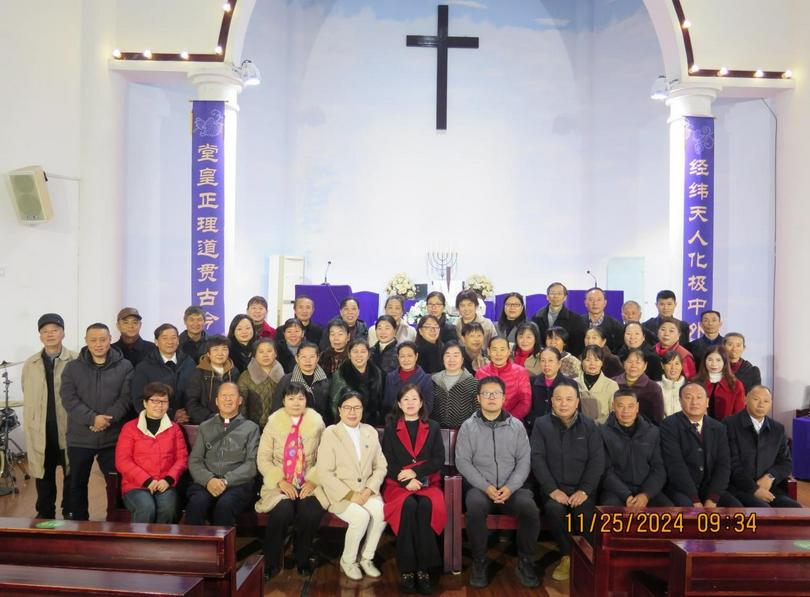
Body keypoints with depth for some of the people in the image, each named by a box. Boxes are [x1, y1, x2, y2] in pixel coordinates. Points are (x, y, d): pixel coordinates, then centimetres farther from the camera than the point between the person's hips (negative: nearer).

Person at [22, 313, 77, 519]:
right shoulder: (30, 364, 9)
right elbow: (27, 397, 12)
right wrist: (30, 424, 9)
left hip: (69, 429, -3)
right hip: (40, 431, 4)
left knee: (72, 476, 7)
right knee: (43, 476, 14)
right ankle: (44, 515, 29)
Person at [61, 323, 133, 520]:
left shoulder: (124, 366, 0)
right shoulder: (73, 367, 4)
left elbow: (126, 398, -6)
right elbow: (68, 399, -6)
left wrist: (107, 419, -19)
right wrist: (92, 418, -18)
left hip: (113, 437, -1)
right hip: (80, 438, 2)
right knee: (77, 484, 14)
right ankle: (79, 522, 29)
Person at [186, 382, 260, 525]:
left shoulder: (251, 428, 14)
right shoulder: (204, 427, 23)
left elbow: (252, 464, 3)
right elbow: (194, 461, 12)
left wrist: (226, 481, -12)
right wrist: (208, 479, -9)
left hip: (238, 483, -2)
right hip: (206, 482, 2)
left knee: (225, 504, -34)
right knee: (197, 502, -32)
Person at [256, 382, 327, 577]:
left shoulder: (316, 422, 6)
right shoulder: (274, 422, 4)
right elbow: (263, 459, 0)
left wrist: (313, 480, -12)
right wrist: (280, 481, -12)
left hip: (308, 484, 1)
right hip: (279, 484, 0)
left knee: (312, 512, -28)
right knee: (283, 510, -30)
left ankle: (303, 559, 1)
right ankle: (271, 562, -5)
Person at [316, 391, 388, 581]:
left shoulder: (371, 432, 10)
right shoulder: (330, 433, -4)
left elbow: (380, 466, 9)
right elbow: (324, 473, -10)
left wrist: (369, 490, -8)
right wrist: (350, 494, -16)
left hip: (366, 491, 4)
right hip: (340, 494, -4)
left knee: (381, 512, -25)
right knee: (361, 517, -29)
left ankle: (366, 558, -2)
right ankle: (347, 561, -3)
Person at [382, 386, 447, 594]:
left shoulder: (433, 427, 14)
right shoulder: (390, 428, 12)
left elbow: (439, 460, 5)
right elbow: (388, 462, 2)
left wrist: (415, 472, -10)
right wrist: (406, 481, -14)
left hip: (428, 482, 1)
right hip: (398, 483, -1)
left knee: (427, 505, -33)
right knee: (408, 505, -34)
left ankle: (424, 568, -28)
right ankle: (406, 569, -28)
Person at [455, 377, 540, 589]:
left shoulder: (517, 426, 8)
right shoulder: (468, 427, 4)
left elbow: (524, 461, 3)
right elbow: (462, 462, -3)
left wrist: (510, 487, -13)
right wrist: (486, 487, -15)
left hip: (512, 487, 1)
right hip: (480, 486, -1)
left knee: (530, 509, -28)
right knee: (475, 508, -34)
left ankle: (525, 563, -7)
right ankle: (479, 563, -13)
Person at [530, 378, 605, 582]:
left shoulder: (589, 425, 7)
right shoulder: (541, 424, 4)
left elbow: (597, 460, 0)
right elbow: (537, 459, -4)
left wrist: (584, 490, -14)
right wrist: (552, 489, -16)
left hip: (582, 488, 0)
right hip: (554, 488, 0)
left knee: (585, 513, -30)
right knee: (554, 509, -31)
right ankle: (567, 556, -8)